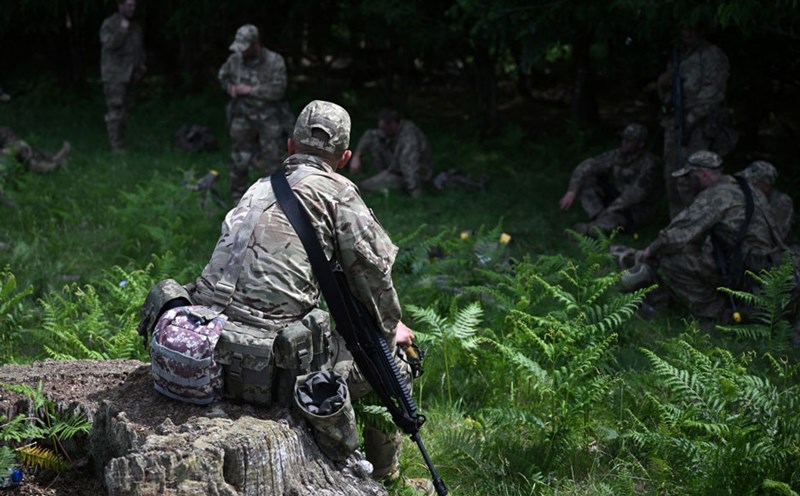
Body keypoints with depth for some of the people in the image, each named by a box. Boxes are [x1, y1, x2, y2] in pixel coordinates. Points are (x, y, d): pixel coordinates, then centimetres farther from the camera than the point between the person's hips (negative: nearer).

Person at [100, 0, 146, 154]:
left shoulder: (135, 27, 13)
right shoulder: (109, 24, -6)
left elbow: (140, 49, 20)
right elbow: (109, 44, -20)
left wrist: (141, 64, 5)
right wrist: (122, 30, -24)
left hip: (129, 76, 6)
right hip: (114, 75, -6)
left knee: (124, 110, 7)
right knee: (115, 110, -10)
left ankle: (120, 144, 11)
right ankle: (116, 146, -11)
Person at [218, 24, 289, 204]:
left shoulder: (275, 61, -12)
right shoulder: (235, 59, -1)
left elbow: (278, 90, -19)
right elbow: (223, 76, 19)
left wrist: (250, 90, -19)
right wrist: (230, 87, -2)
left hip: (268, 118, -3)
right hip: (243, 116, 3)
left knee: (272, 161, -2)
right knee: (239, 161, 8)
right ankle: (238, 200, 22)